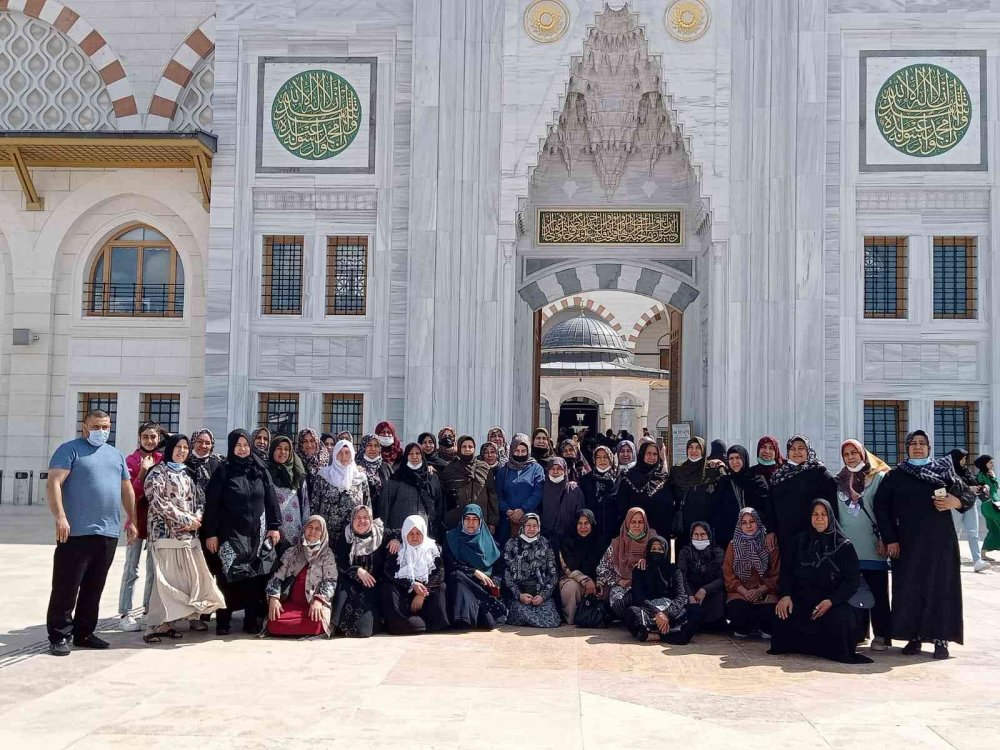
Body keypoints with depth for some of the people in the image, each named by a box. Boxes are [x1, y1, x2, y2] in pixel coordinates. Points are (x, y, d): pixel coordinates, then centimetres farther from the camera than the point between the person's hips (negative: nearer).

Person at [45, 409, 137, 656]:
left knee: (93, 589, 11)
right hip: (76, 532, -6)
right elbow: (53, 483, -11)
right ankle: (59, 636, 5)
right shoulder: (70, 450, -1)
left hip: (108, 534, 6)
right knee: (66, 587, -2)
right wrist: (60, 517, -21)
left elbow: (127, 489, 23)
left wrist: (131, 520, 17)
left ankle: (84, 633, 19)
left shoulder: (116, 455, 19)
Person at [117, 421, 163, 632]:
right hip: (137, 519, -4)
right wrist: (143, 471, -20)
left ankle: (149, 609, 22)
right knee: (131, 569, -4)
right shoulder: (131, 460, -5)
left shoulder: (163, 460, 5)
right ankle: (125, 614, -1)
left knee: (154, 568, 12)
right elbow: (130, 494, -11)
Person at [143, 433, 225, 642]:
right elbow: (157, 501, -11)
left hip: (189, 533, 6)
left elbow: (199, 499, 16)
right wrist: (186, 519, -13)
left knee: (192, 575, 6)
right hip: (167, 531, -6)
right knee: (167, 577, -11)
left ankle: (193, 616, 15)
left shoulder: (188, 473, 19)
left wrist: (196, 519, -5)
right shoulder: (158, 472, -1)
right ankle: (159, 624, -9)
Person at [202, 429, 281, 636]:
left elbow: (271, 500, 8)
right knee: (228, 577, -2)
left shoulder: (260, 470, 6)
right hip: (231, 533, -2)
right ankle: (223, 622, 6)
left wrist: (275, 526, 2)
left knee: (257, 576, 1)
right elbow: (211, 504, -4)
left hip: (258, 533, 2)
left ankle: (253, 621, 10)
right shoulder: (223, 472, -1)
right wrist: (211, 533, -8)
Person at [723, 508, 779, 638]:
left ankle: (765, 628, 6)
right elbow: (728, 574, 4)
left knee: (771, 612, -32)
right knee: (736, 612, -33)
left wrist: (760, 591, -13)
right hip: (739, 593, 0)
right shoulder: (733, 545, 10)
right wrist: (744, 592, -13)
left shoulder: (769, 544, 7)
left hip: (765, 592, 0)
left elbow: (776, 575, 4)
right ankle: (742, 628, 4)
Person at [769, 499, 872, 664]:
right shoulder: (800, 541, 12)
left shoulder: (844, 546, 4)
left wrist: (831, 601, -15)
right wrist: (785, 595, -13)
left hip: (832, 601, -1)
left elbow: (853, 579, -1)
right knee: (784, 615, -30)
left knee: (841, 621, -33)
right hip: (801, 599, 2)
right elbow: (786, 570, 7)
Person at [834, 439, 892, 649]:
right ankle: (857, 632, 14)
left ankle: (881, 635, 3)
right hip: (847, 546, 4)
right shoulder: (839, 480, 14)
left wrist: (884, 539, -9)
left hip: (872, 546, -4)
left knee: (877, 591, -2)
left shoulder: (878, 477, 1)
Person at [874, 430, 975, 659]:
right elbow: (881, 507, 2)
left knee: (940, 587, -3)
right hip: (907, 542, 0)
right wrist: (890, 539, -7)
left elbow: (969, 496, 8)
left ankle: (941, 640, 2)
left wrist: (956, 502, -15)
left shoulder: (943, 470, 7)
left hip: (940, 541, 0)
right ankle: (914, 637, 6)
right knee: (910, 588, -1)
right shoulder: (894, 477, 6)